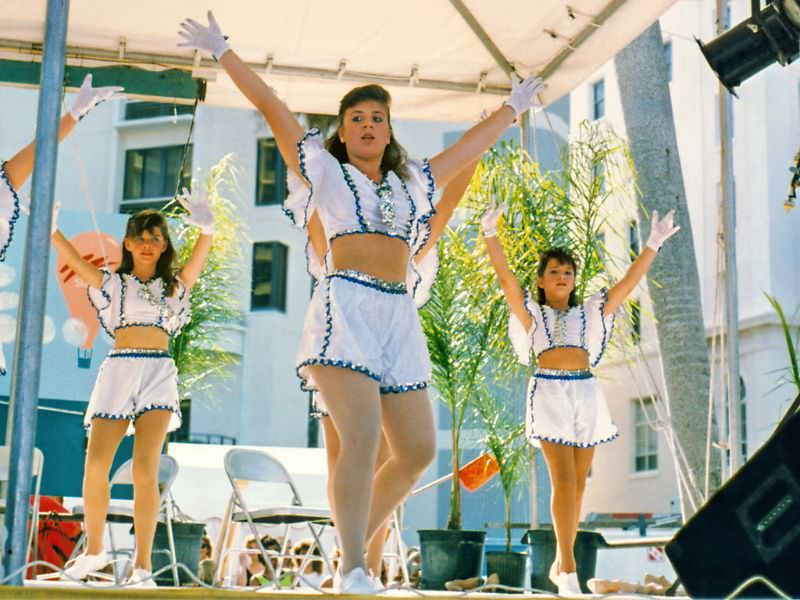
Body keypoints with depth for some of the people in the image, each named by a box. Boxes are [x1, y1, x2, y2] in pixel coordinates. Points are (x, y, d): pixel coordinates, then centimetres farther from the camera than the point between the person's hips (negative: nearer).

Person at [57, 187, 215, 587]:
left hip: (158, 373, -1)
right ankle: (94, 550, 13)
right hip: (118, 370, 1)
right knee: (96, 465, -9)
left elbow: (202, 251, 5)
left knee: (145, 470, -14)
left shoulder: (174, 286, 17)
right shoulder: (112, 284, 16)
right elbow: (73, 258, 5)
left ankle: (143, 565, -10)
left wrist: (205, 225, -13)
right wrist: (48, 226, -7)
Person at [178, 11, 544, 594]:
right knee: (361, 440, -19)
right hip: (344, 309, -5)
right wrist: (223, 51, 13)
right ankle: (352, 570, -13)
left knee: (418, 449, 0)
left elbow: (469, 146, 35)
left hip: (399, 317, 5)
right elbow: (272, 107, 12)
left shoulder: (412, 182, 23)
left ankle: (356, 543, 16)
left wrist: (513, 107, 45)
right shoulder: (325, 171, 13)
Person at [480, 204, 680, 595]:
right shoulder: (531, 313, 12)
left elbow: (628, 283, 16)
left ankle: (560, 564, 12)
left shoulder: (588, 314, 19)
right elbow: (505, 276, 1)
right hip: (549, 394, -3)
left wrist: (653, 243, 11)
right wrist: (490, 233, -9)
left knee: (577, 484, 2)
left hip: (586, 394, 3)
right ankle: (569, 568, -12)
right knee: (563, 479, -14)